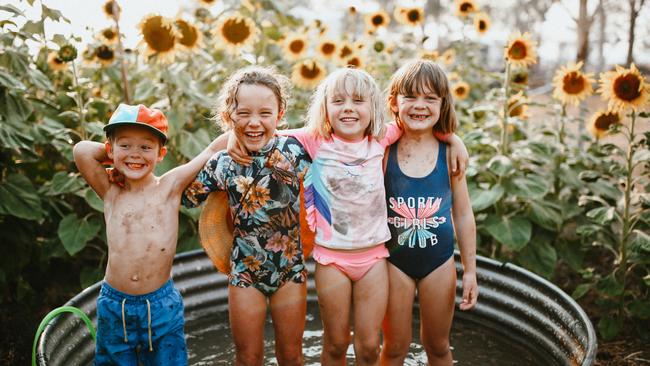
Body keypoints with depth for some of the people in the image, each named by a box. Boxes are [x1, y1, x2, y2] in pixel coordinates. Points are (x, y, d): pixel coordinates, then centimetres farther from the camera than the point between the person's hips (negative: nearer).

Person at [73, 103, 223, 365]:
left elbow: (213, 149, -6)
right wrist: (116, 156, -3)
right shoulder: (110, 193, -2)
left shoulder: (169, 187, -6)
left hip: (162, 306, -1)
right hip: (114, 306, 2)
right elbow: (82, 150, -14)